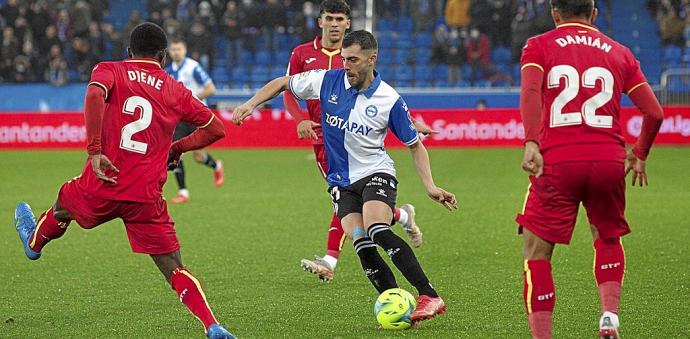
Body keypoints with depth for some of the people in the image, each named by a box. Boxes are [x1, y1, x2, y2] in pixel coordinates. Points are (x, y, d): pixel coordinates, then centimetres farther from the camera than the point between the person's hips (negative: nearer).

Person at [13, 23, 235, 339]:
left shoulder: (110, 70, 4)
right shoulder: (176, 90, 10)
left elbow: (95, 95, -19)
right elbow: (215, 129, 11)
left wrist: (94, 150, -18)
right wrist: (176, 149, 23)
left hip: (102, 185, 0)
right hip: (147, 199, 0)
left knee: (65, 204, 34)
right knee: (175, 270, 0)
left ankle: (34, 242, 63)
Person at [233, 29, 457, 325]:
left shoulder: (390, 100, -10)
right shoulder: (328, 81, -4)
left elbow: (415, 146, 0)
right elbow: (282, 83, 10)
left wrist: (430, 186, -10)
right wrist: (251, 104, -4)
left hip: (376, 173, -3)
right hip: (341, 181, 4)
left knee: (378, 232, -30)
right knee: (361, 245, -18)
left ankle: (430, 297, -31)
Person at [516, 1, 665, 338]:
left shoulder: (538, 46, 9)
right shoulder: (619, 53, 16)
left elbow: (530, 90, -12)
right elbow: (655, 113, 11)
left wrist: (531, 142, -23)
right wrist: (639, 155, 26)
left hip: (557, 162, -3)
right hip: (610, 162, 3)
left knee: (536, 253, 6)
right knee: (608, 239, 27)